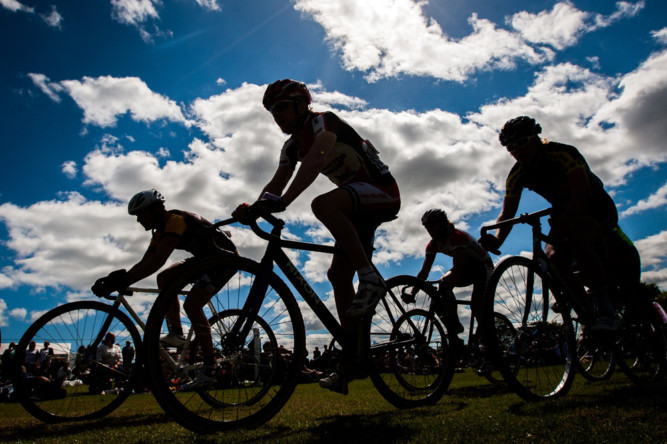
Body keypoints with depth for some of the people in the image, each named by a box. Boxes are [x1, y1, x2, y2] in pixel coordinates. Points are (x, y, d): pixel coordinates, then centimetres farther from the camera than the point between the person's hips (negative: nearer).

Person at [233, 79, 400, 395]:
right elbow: (277, 182, -1)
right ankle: (351, 360, 5)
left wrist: (284, 200, -46)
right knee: (339, 274, -1)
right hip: (359, 207, 8)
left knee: (323, 204, -36)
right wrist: (252, 208, -20)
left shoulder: (323, 121, -15)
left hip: (383, 193, -8)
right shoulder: (292, 146, 9)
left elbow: (317, 159, -35)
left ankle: (370, 278, -25)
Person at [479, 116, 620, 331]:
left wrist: (563, 224, -53)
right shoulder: (517, 174, -10)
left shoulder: (563, 154, -26)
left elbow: (582, 195, -37)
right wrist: (497, 239, -34)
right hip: (564, 214, 5)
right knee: (553, 259, -21)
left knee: (576, 238, -36)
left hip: (597, 209, -5)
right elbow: (507, 213, -14)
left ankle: (605, 310, -29)